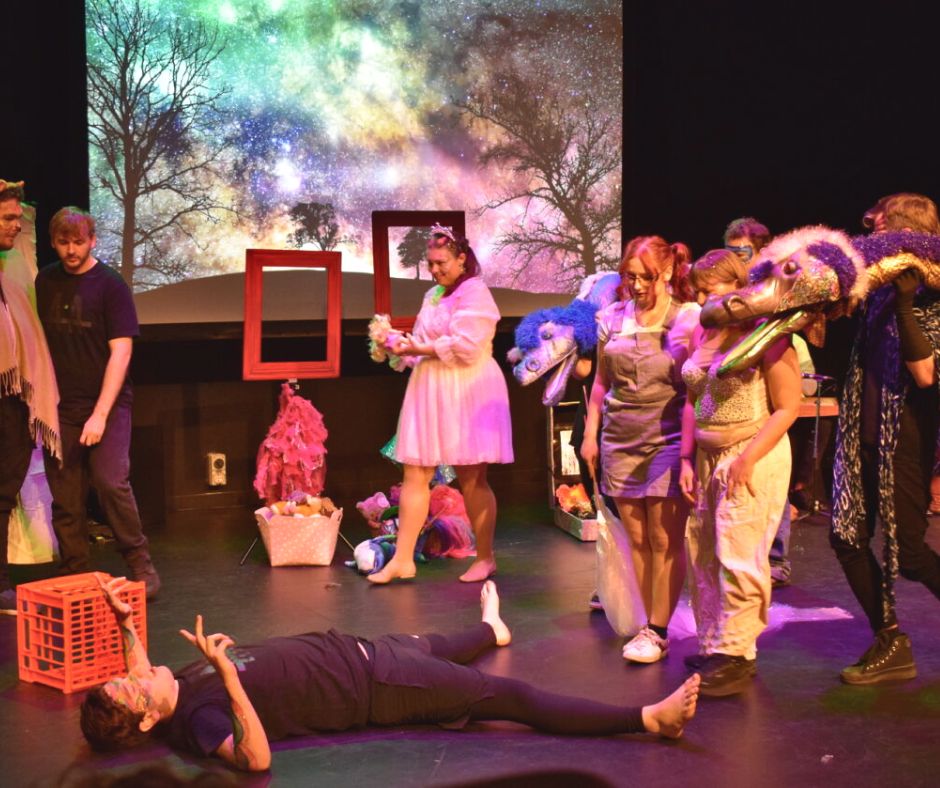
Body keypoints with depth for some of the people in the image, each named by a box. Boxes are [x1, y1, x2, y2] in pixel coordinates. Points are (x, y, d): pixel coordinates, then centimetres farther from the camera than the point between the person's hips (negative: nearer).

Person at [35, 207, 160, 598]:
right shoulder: (45, 282, 8)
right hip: (60, 405, 4)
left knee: (112, 482, -15)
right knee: (65, 498, 3)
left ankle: (141, 565, -1)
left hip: (106, 404, -4)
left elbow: (121, 351, -10)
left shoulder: (110, 285, -5)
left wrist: (101, 412, -17)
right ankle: (76, 575, 14)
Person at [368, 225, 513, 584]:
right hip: (430, 392, 7)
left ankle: (485, 558, 14)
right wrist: (404, 346, -1)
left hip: (467, 393, -7)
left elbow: (465, 346, -18)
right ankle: (402, 559, 2)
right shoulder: (433, 296, 18)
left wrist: (419, 349, -14)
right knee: (415, 475, 0)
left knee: (471, 479, 0)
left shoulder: (475, 293, -7)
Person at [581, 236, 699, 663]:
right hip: (621, 439, 4)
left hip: (668, 439, -4)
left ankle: (658, 631, 4)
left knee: (664, 539, -3)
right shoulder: (613, 318, 8)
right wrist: (590, 433, 12)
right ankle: (649, 622, 16)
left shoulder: (689, 319, -4)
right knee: (636, 538, 7)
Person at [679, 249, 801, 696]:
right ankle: (711, 646, 19)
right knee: (703, 556, 8)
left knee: (739, 558, -6)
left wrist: (746, 460, -18)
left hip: (754, 457, -7)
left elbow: (787, 408, -12)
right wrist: (687, 459, 8)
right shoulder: (701, 336, 10)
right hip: (707, 458, 7)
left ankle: (737, 654, 3)